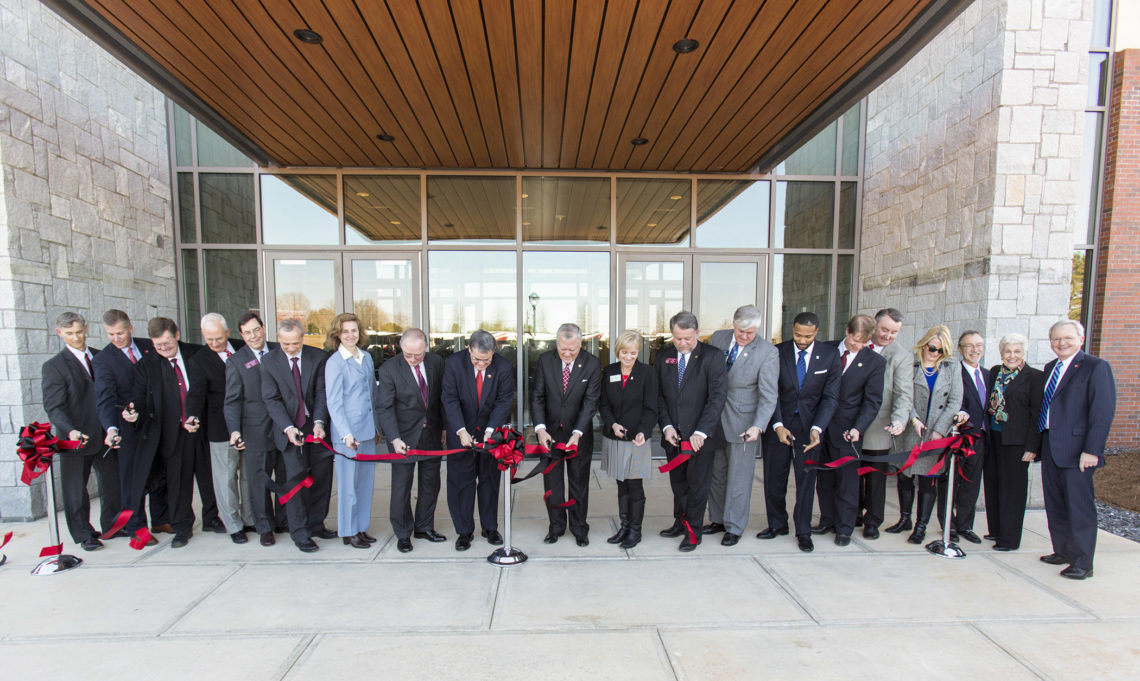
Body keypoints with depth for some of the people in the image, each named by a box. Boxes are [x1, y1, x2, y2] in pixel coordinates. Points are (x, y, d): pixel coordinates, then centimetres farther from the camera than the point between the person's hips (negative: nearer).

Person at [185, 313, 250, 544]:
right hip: (221, 429, -3)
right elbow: (196, 393, -13)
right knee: (226, 477, 5)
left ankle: (250, 519, 29)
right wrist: (193, 416, -33)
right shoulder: (199, 361, -5)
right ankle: (233, 525, 20)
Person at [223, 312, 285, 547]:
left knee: (286, 479, 11)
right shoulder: (236, 361, 0)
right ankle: (265, 528, 22)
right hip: (256, 432, -2)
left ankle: (283, 521, 28)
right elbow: (232, 401, -2)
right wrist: (234, 430, -16)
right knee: (259, 482, 5)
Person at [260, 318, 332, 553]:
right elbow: (271, 399, -5)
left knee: (322, 476, 8)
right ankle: (299, 532, 14)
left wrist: (319, 422, -16)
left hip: (316, 425, 2)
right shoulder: (269, 361, -3)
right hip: (289, 428, -1)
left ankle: (315, 524, 26)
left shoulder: (318, 357, -3)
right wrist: (288, 427, -18)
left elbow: (322, 392, -4)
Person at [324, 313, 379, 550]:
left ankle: (361, 527, 26)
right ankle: (348, 532, 19)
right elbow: (334, 403, -11)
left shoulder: (366, 358, 10)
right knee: (348, 482, 4)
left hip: (368, 429, 6)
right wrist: (346, 434, -19)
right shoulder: (334, 362, -8)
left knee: (366, 479, 12)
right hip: (347, 431, -6)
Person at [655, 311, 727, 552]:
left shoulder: (711, 356, -9)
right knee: (677, 482, 17)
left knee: (697, 484, 8)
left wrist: (701, 432, -20)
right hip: (673, 434, 4)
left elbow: (717, 397, -14)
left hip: (700, 435, -4)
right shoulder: (663, 357, 4)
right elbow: (658, 395, 6)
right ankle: (680, 522, 37)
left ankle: (693, 531, 24)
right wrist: (666, 425, -6)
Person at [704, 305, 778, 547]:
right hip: (715, 418, 5)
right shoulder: (718, 338, -1)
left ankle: (734, 528, 22)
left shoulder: (768, 353, -13)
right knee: (716, 473, 16)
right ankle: (717, 520, 33)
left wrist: (758, 427, -26)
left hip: (743, 422, -4)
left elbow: (768, 396, -14)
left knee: (739, 477, 5)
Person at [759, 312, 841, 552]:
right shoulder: (778, 352, -6)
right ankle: (777, 524, 30)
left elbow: (830, 397, -5)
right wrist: (778, 425, -17)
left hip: (809, 426, 0)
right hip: (780, 423, 1)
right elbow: (772, 393, -6)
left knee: (806, 479, 8)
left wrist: (817, 428, -16)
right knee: (774, 478, 9)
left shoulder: (830, 355, -4)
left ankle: (803, 532, 25)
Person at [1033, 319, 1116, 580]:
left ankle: (1082, 563, 12)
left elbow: (1103, 411, -13)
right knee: (1055, 504, 14)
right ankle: (1062, 551, 27)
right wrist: (1038, 443, 11)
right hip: (1049, 446, 7)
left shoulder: (1096, 367, -7)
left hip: (1076, 449, -7)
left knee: (1079, 506, 1)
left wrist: (1092, 450, -18)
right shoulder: (1050, 368, 14)